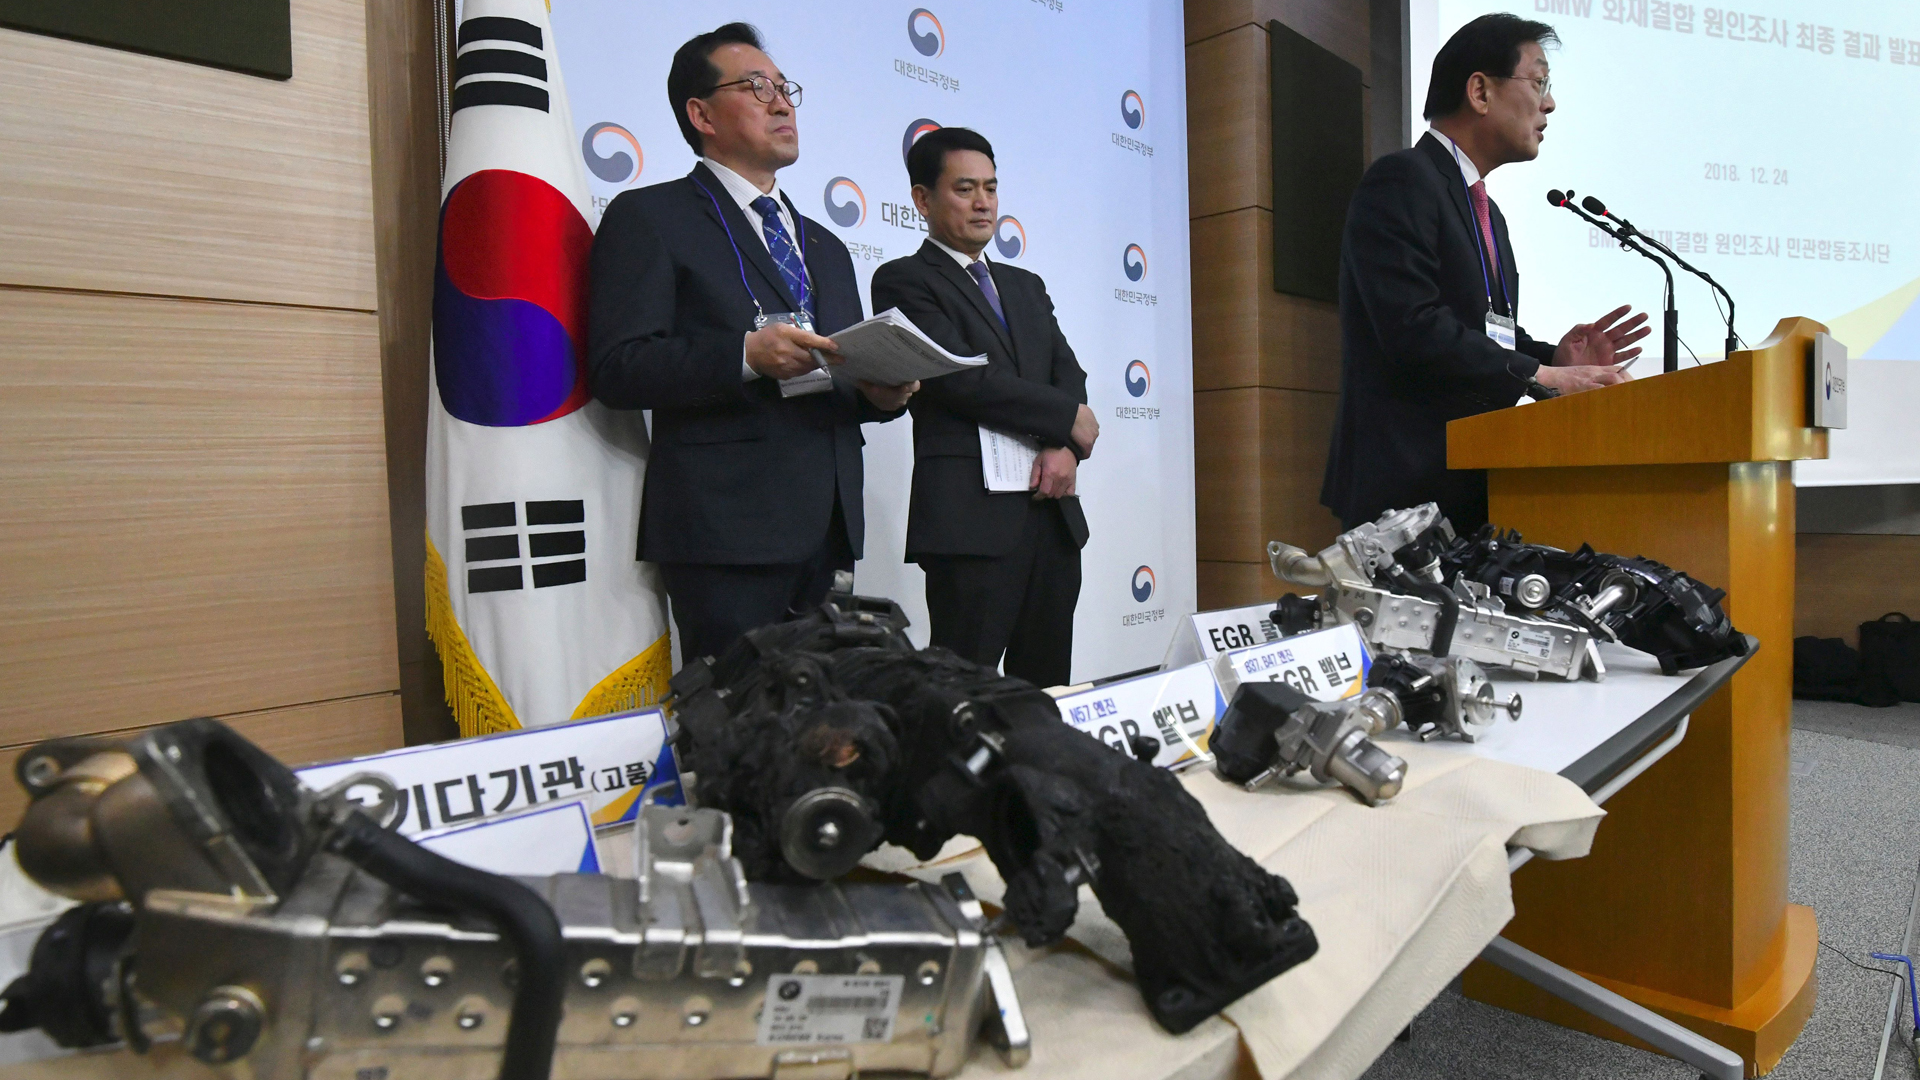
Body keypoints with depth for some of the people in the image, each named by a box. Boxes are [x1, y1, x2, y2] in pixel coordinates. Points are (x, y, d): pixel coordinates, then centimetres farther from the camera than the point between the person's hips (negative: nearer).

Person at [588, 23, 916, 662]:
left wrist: (881, 393, 3)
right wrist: (746, 354, -20)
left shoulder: (826, 248, 25)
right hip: (726, 532, -6)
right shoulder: (648, 218, 4)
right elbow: (616, 368, -7)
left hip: (829, 531, 6)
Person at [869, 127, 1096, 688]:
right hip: (971, 516, -7)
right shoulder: (904, 280, 1)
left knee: (1049, 688, 8)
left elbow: (1069, 374, 13)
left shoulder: (1026, 286, 23)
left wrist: (1064, 447, -8)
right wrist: (1068, 417, -4)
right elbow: (962, 378, -12)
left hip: (1053, 513, 7)